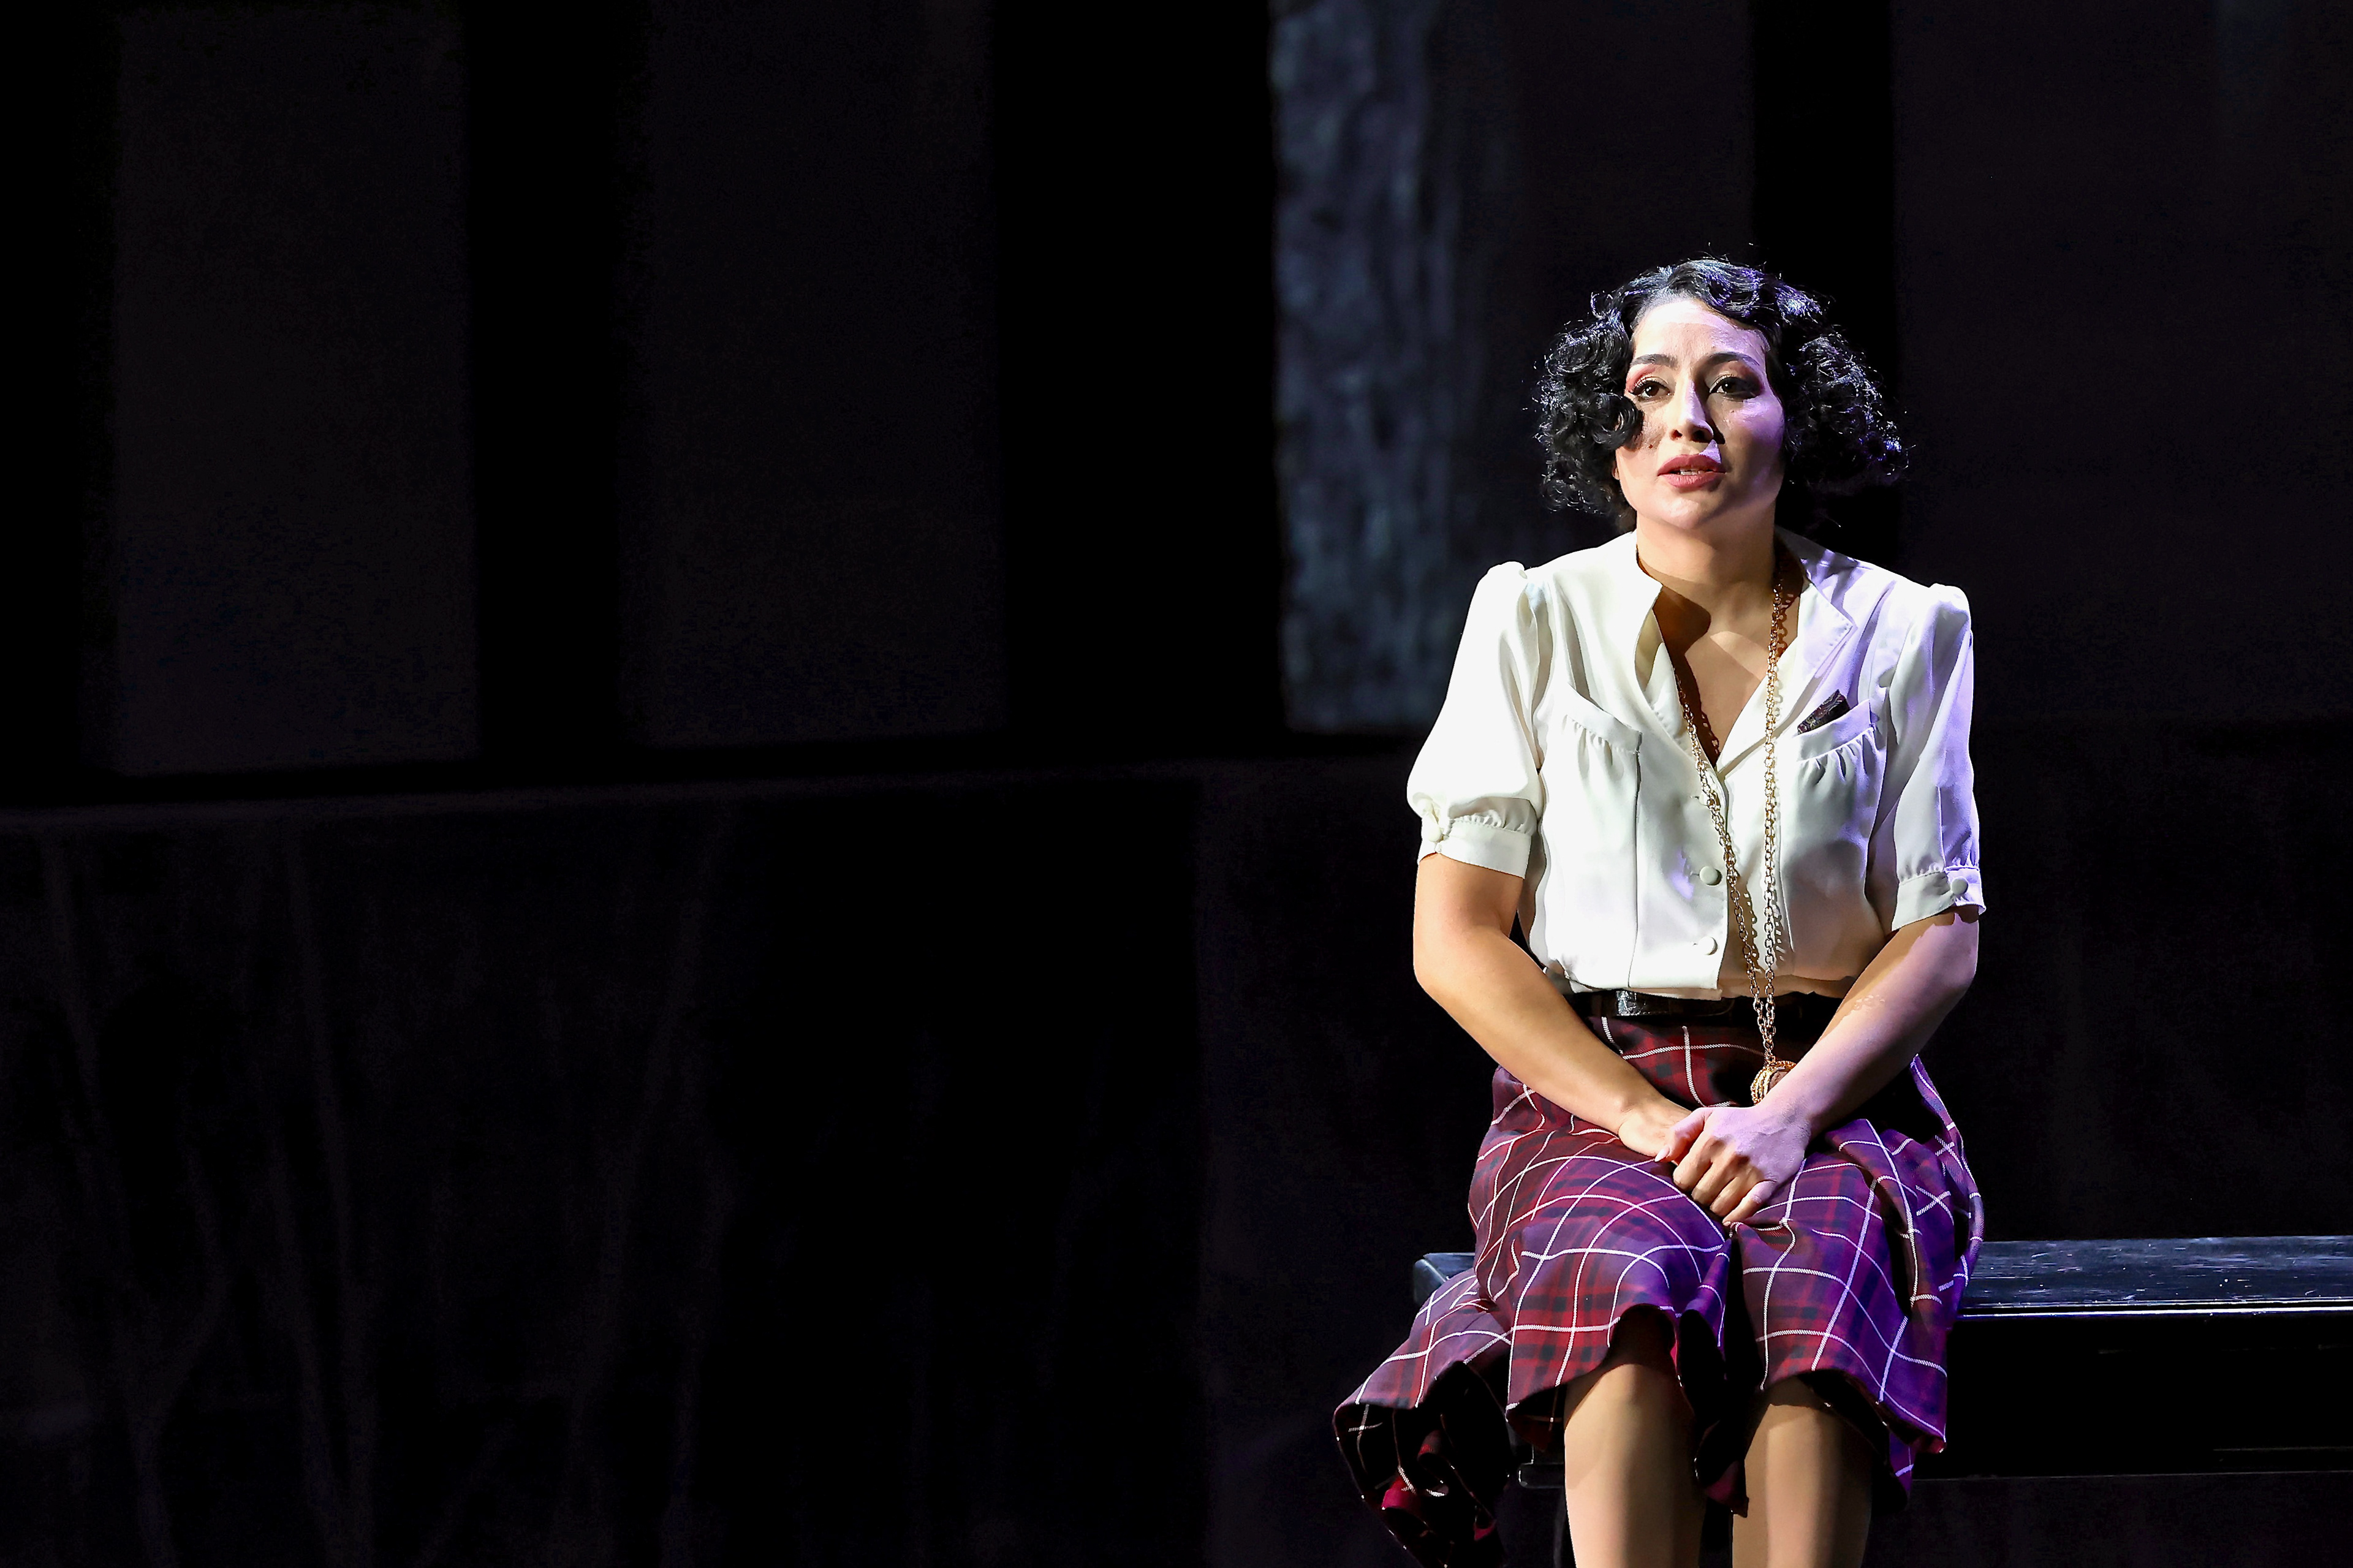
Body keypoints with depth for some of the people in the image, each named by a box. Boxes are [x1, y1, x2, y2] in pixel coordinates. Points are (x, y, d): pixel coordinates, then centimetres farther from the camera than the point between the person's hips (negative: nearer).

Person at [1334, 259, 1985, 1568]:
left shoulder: (1899, 633, 9)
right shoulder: (1534, 621, 7)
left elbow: (1941, 933, 5)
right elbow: (1456, 940, 3)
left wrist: (1788, 1114, -14)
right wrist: (1643, 1121, -11)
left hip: (1832, 1096, 0)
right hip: (1589, 1093, 0)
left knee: (1817, 1281, -36)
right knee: (1637, 1276, -36)